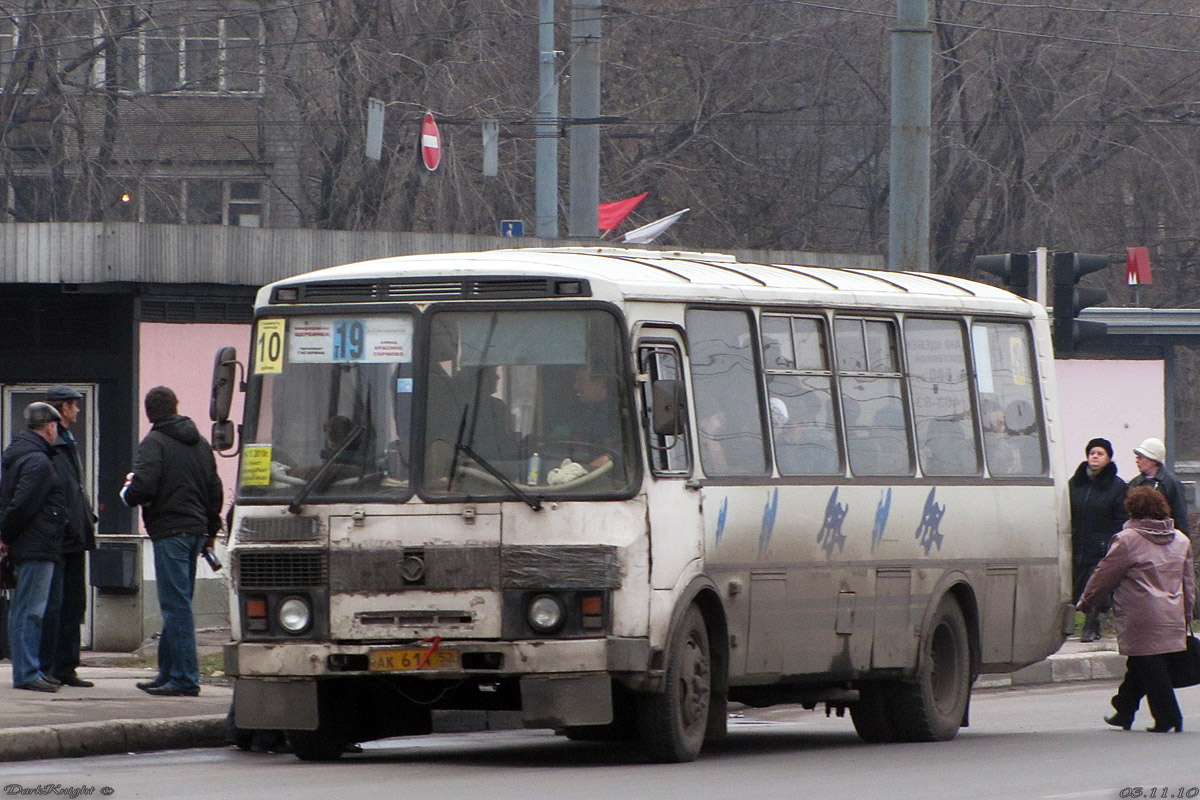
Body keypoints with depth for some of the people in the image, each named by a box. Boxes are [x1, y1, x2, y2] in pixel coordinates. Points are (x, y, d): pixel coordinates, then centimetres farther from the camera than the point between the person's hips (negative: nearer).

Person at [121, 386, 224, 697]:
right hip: (196, 530, 8)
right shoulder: (200, 443, 15)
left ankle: (185, 678, -11)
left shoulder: (154, 443, -9)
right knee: (178, 604, 14)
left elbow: (143, 487, -21)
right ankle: (168, 673, 20)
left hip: (170, 532, -8)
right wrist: (211, 529, 24)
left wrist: (127, 494, 1)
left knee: (176, 605, -8)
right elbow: (214, 489, 17)